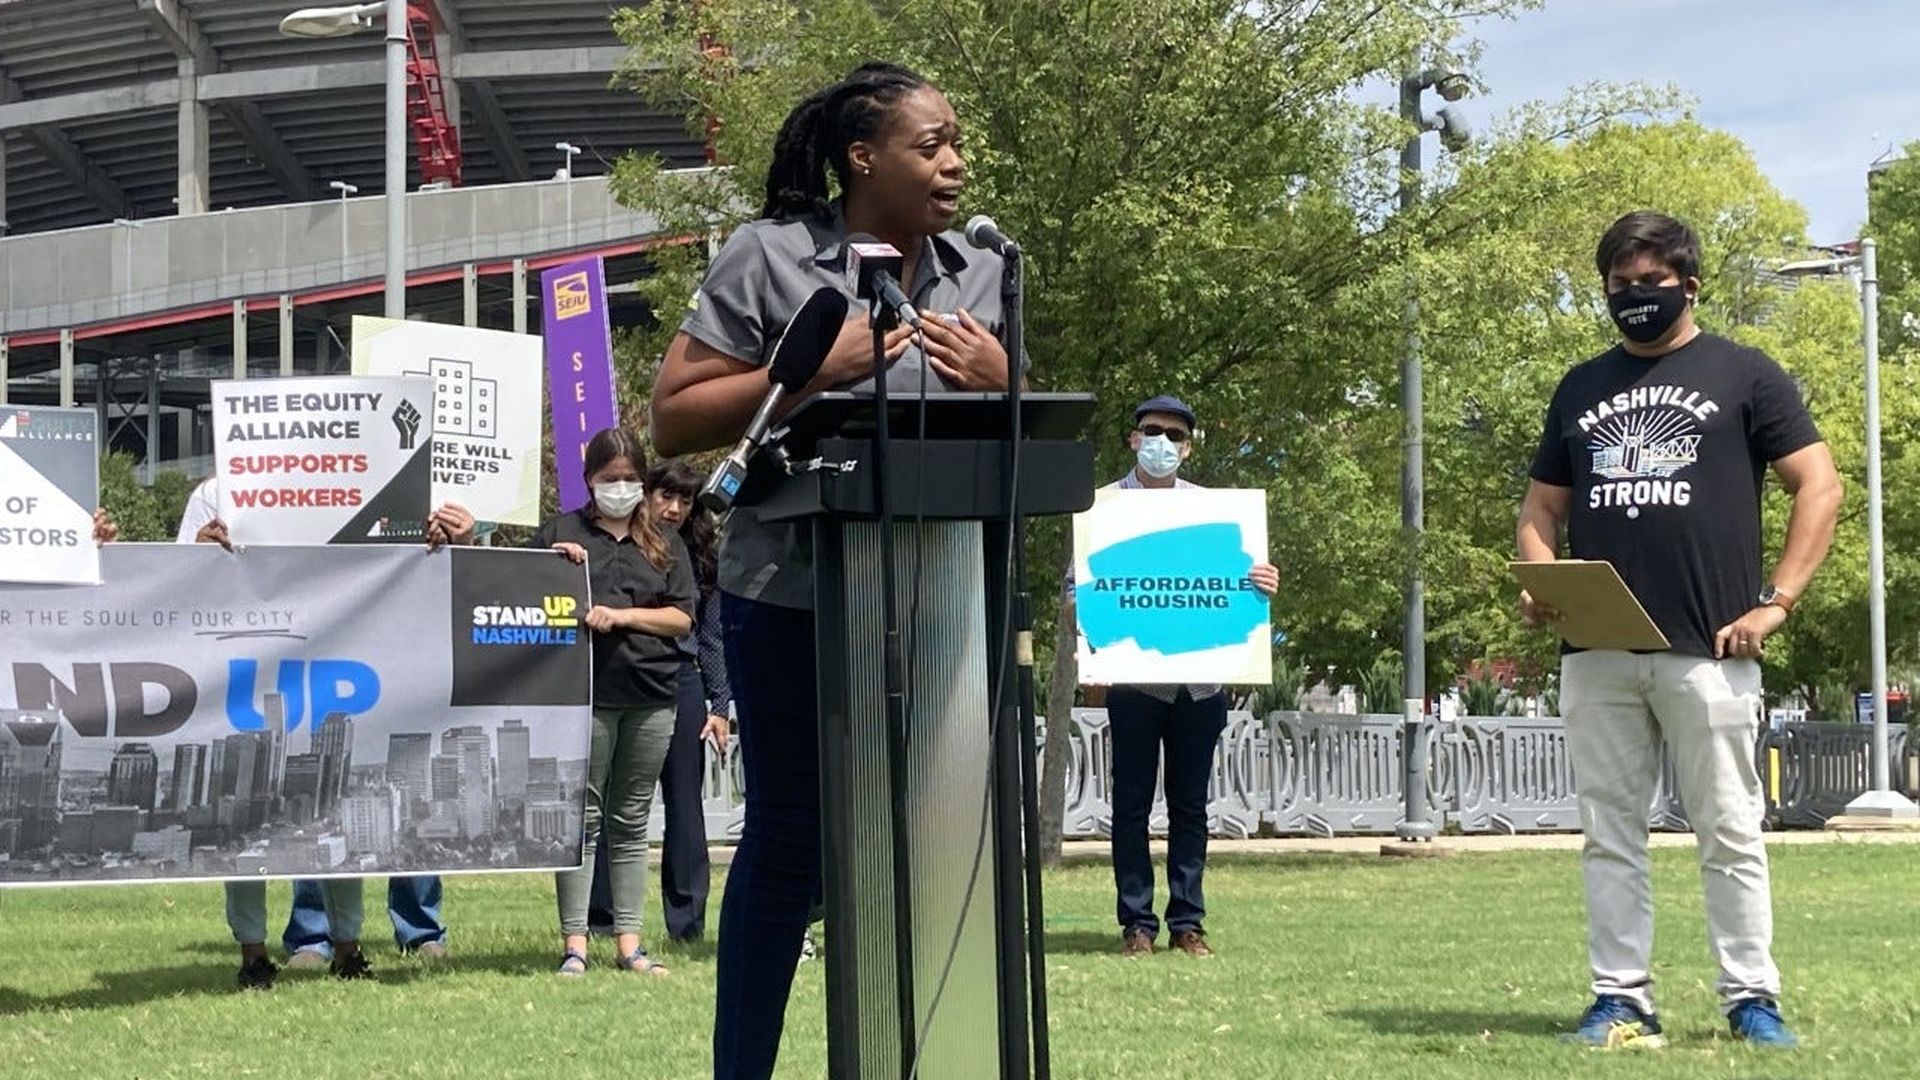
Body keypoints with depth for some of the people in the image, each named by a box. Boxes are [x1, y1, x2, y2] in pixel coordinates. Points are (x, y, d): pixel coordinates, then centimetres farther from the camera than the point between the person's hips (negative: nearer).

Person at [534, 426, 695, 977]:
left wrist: (621, 615, -7)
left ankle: (628, 941, 10)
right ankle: (574, 942, -2)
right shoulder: (560, 533, 8)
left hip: (652, 696, 3)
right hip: (586, 690, -3)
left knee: (631, 822, 7)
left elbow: (682, 617, 7)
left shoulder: (664, 545, 14)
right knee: (581, 817, -3)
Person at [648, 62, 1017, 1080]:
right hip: (794, 599, -4)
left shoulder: (981, 276, 8)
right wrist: (807, 371, -18)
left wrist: (999, 384, -6)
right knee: (789, 841, 3)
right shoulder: (768, 257, -6)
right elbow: (673, 421, -7)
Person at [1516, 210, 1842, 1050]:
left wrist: (1777, 601, -8)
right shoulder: (1581, 389, 17)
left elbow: (1819, 485, 1)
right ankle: (1621, 1002, 10)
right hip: (1596, 653, 4)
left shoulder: (1742, 375, 5)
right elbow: (1541, 510, 20)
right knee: (1609, 836, 5)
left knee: (1731, 833, -2)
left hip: (1708, 652, -4)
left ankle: (1752, 1001, 4)